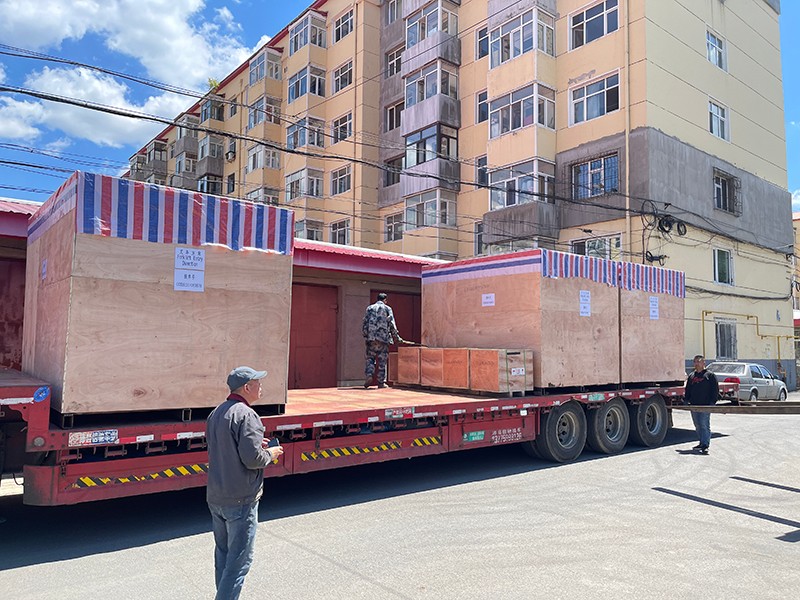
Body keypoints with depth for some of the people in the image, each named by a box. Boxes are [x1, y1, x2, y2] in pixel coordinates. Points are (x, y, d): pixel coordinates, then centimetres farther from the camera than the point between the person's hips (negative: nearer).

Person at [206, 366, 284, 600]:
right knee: (239, 559, 2)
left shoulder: (216, 413, 9)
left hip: (215, 497, 9)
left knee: (222, 554, 21)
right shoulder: (246, 415, -20)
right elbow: (252, 458, -26)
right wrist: (270, 454, -6)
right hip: (241, 500, -9)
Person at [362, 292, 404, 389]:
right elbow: (392, 324, 1)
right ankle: (381, 382, 5)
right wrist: (397, 337, 8)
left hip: (371, 338, 2)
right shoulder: (387, 308, 7)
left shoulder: (369, 308, 13)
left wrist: (365, 336, 14)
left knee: (370, 358, 9)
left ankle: (369, 375, -11)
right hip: (383, 338, -2)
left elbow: (364, 324, 7)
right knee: (382, 361, 4)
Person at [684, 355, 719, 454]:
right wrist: (687, 400, 9)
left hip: (705, 405, -6)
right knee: (698, 426, 11)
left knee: (704, 425, -10)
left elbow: (715, 390, -3)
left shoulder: (710, 375, 1)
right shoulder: (691, 376, 18)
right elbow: (688, 390, 22)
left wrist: (712, 402, -11)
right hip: (694, 405, 6)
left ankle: (705, 445, -11)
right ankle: (702, 443, 22)